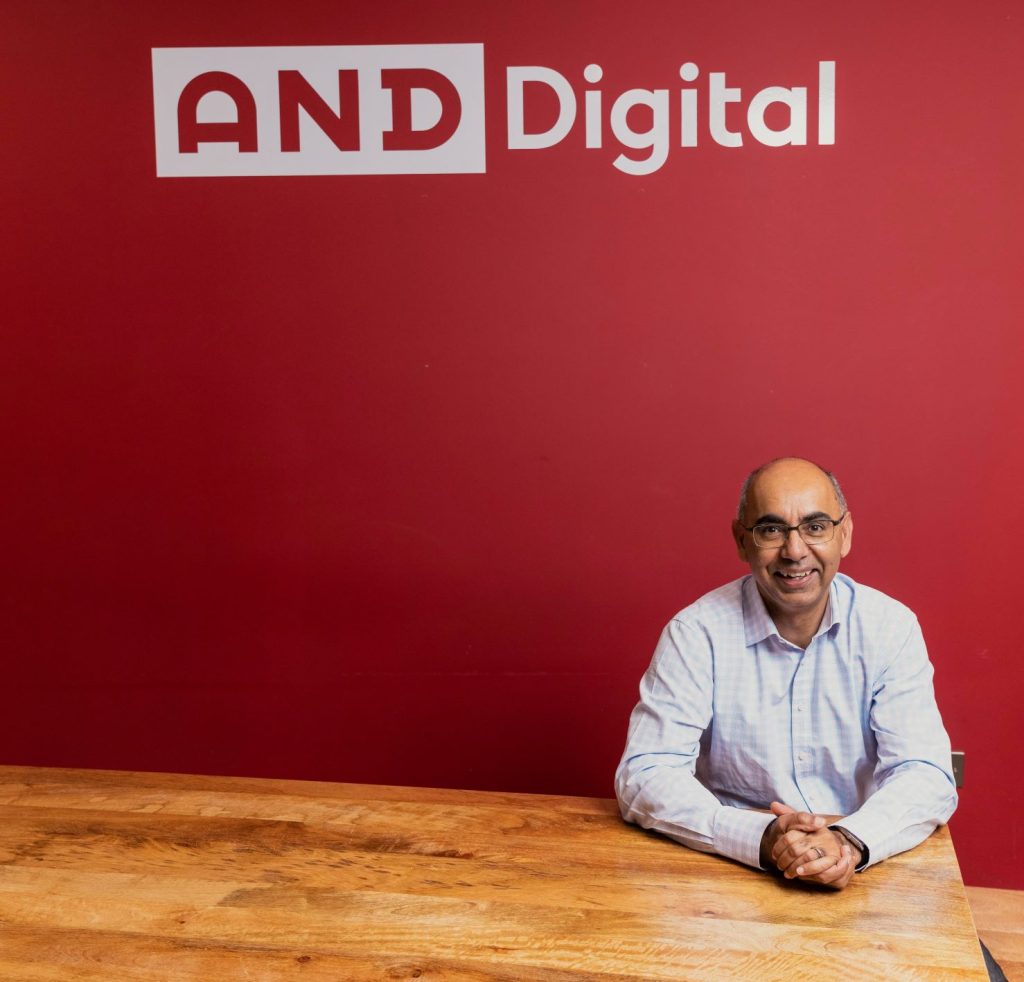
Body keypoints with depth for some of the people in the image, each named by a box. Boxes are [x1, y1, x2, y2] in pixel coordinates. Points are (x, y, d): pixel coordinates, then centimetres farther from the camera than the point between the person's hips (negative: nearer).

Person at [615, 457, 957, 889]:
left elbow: (926, 775, -6)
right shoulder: (696, 634, -7)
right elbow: (643, 775, -12)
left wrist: (851, 841, -25)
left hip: (858, 880, 0)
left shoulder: (890, 627, -1)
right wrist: (759, 837, -26)